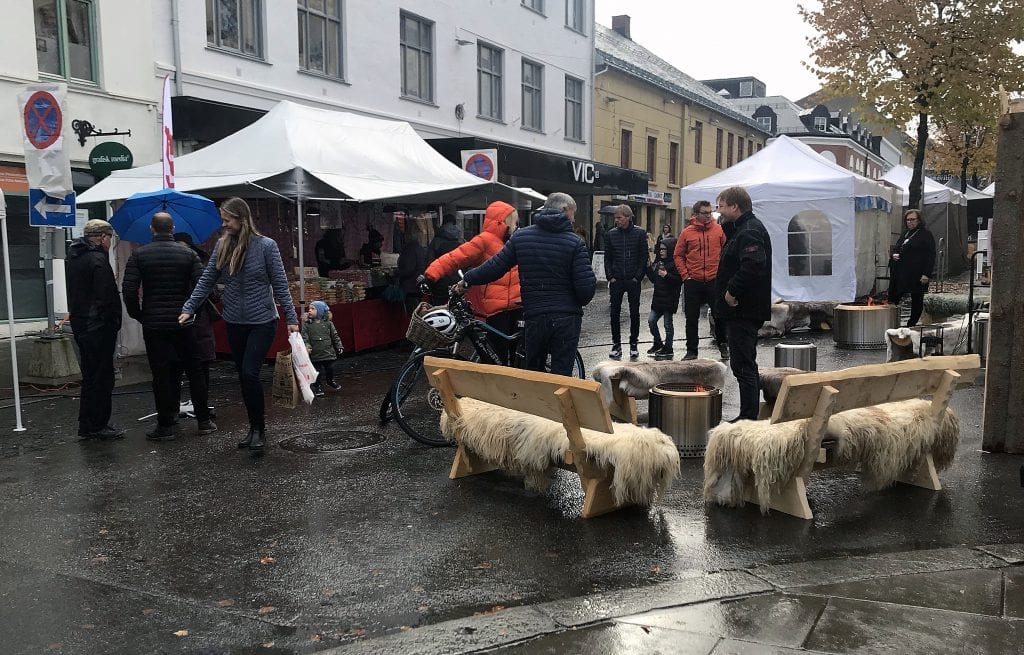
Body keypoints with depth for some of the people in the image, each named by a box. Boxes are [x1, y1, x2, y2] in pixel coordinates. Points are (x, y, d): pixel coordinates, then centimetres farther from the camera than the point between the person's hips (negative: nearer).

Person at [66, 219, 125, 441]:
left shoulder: (74, 256, 13)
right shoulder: (98, 259, -17)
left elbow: (75, 293, 17)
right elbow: (107, 297, -22)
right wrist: (114, 321, -12)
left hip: (80, 323, 10)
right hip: (98, 327, -10)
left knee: (90, 377, 17)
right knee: (102, 377, -1)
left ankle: (86, 426, 23)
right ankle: (97, 425, 4)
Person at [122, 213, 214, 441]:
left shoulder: (139, 255, -1)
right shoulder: (188, 253, 0)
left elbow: (129, 290, -8)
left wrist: (138, 315, 5)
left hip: (153, 324, -1)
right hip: (183, 323, 1)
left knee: (161, 375, 3)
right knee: (194, 371, 10)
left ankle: (166, 425, 7)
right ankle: (204, 420, 13)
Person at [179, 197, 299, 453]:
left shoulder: (266, 246, -10)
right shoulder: (222, 245, 1)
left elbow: (280, 285, -9)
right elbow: (206, 281, 4)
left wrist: (291, 318, -12)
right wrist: (188, 309, -4)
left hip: (262, 321, -5)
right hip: (234, 323, 5)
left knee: (249, 373, -14)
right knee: (243, 376, 10)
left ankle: (258, 429, 2)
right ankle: (255, 429, 23)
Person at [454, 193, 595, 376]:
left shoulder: (520, 236, 2)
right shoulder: (575, 242, -7)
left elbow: (495, 267, 2)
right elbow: (587, 285, -12)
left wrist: (467, 280, 17)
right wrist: (579, 302, 11)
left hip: (534, 317, 3)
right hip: (567, 318, -3)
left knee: (532, 373, 18)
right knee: (561, 375, 4)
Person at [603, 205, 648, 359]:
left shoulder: (640, 234, -2)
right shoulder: (610, 234, 4)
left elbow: (644, 257, -1)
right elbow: (607, 258, 7)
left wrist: (638, 277, -8)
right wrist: (610, 277, -2)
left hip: (633, 281, -2)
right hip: (616, 280, 2)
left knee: (634, 313, 4)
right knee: (614, 313, 2)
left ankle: (634, 344, 16)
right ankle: (616, 344, 11)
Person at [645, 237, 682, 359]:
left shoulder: (675, 263, -10)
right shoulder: (659, 262, 14)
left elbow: (679, 280, -17)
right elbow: (654, 279, 18)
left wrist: (667, 275, -22)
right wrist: (649, 268, 7)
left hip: (669, 299, -7)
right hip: (658, 298, 8)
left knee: (668, 324, 1)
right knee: (651, 320, 5)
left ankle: (668, 348, 11)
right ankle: (658, 344, 21)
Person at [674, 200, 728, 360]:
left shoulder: (719, 230, 1)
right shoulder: (687, 232, 1)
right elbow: (678, 255, 7)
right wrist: (685, 275, -1)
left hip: (714, 281, 0)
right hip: (693, 282, 0)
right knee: (691, 318, 5)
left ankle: (723, 346, 24)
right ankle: (691, 351, 15)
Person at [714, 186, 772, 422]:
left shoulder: (749, 232, -15)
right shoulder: (743, 229, 19)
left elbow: (753, 266, -30)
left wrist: (733, 292, -23)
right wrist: (731, 291, 16)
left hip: (743, 311, -11)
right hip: (742, 310, 11)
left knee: (743, 365, -7)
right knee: (745, 365, 16)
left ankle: (749, 418, -3)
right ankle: (748, 417, 25)